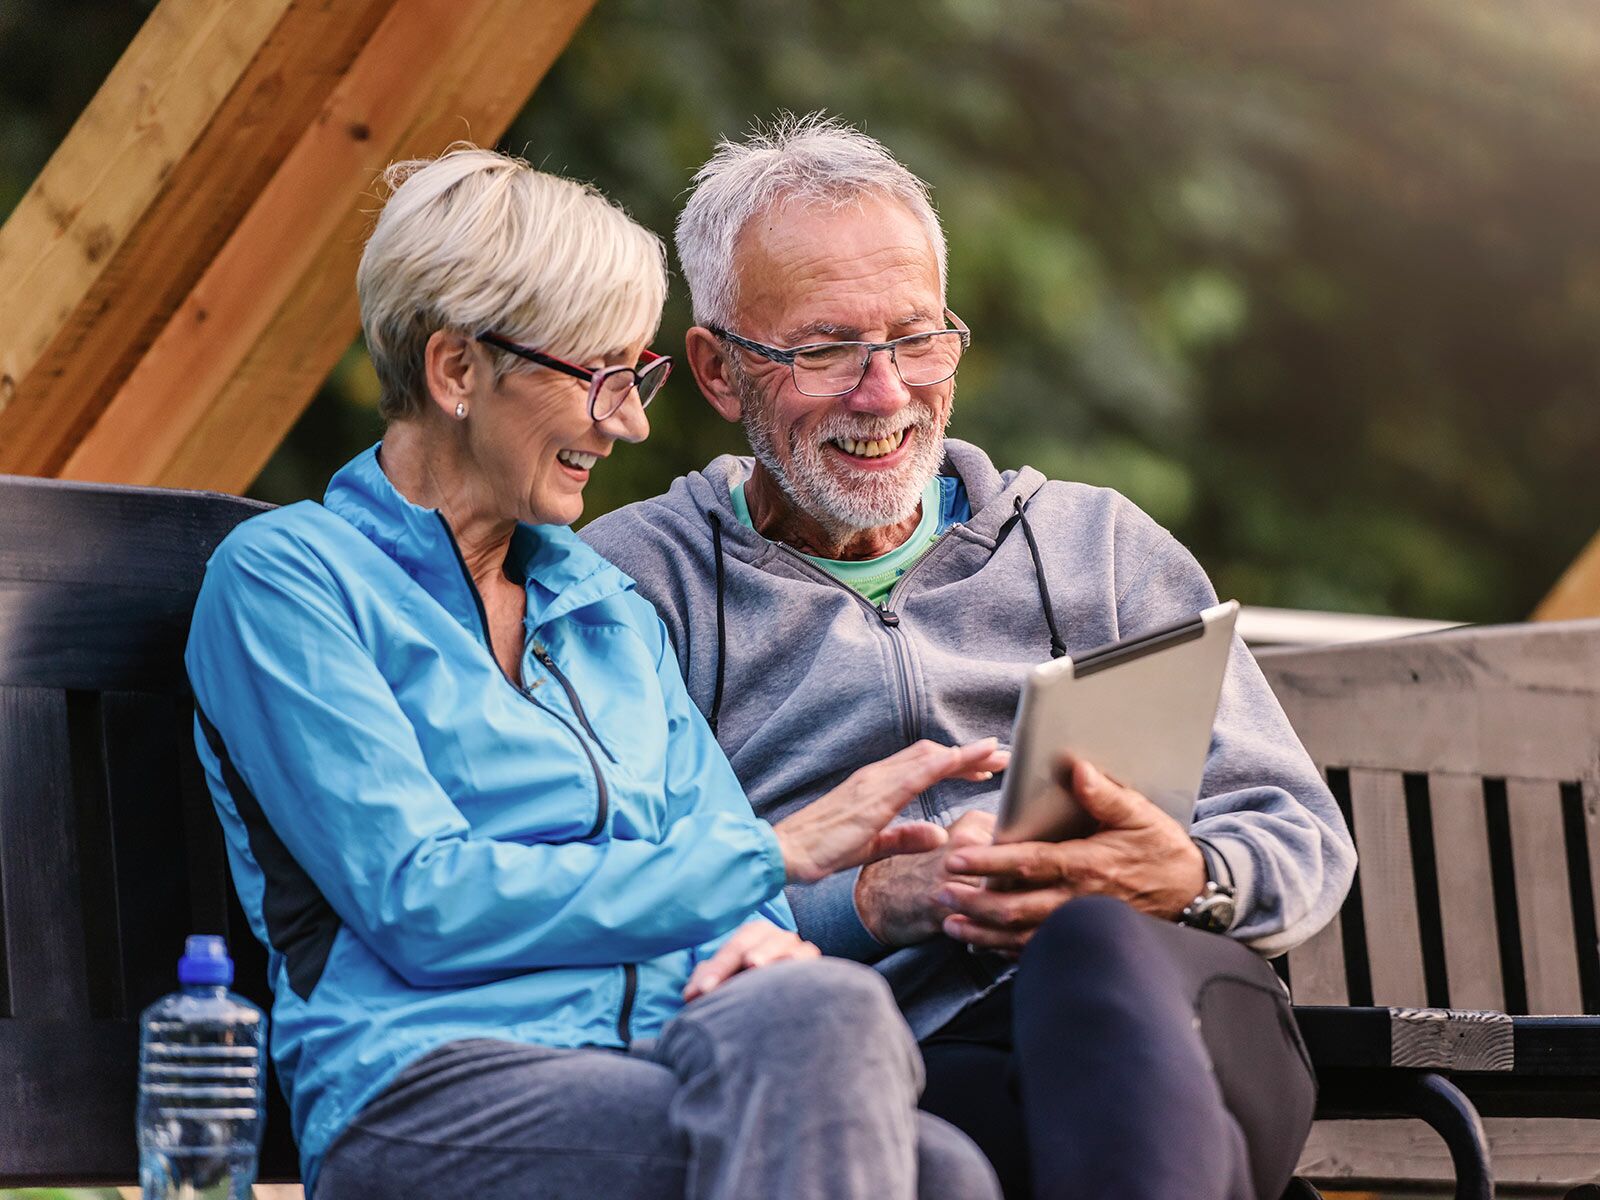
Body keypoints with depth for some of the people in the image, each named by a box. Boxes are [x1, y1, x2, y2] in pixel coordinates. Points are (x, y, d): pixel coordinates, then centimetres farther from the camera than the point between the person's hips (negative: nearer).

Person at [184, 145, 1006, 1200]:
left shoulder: (608, 605, 26)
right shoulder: (285, 578, 4)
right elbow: (422, 905, -7)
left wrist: (766, 939, -6)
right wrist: (777, 852, -6)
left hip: (657, 1063, 6)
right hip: (425, 1090, -6)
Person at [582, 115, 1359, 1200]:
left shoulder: (1099, 546, 25)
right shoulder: (631, 581, 15)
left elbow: (1304, 840, 19)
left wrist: (1187, 877, -6)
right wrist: (871, 901, -13)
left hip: (1160, 993, 3)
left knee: (1095, 939, -36)